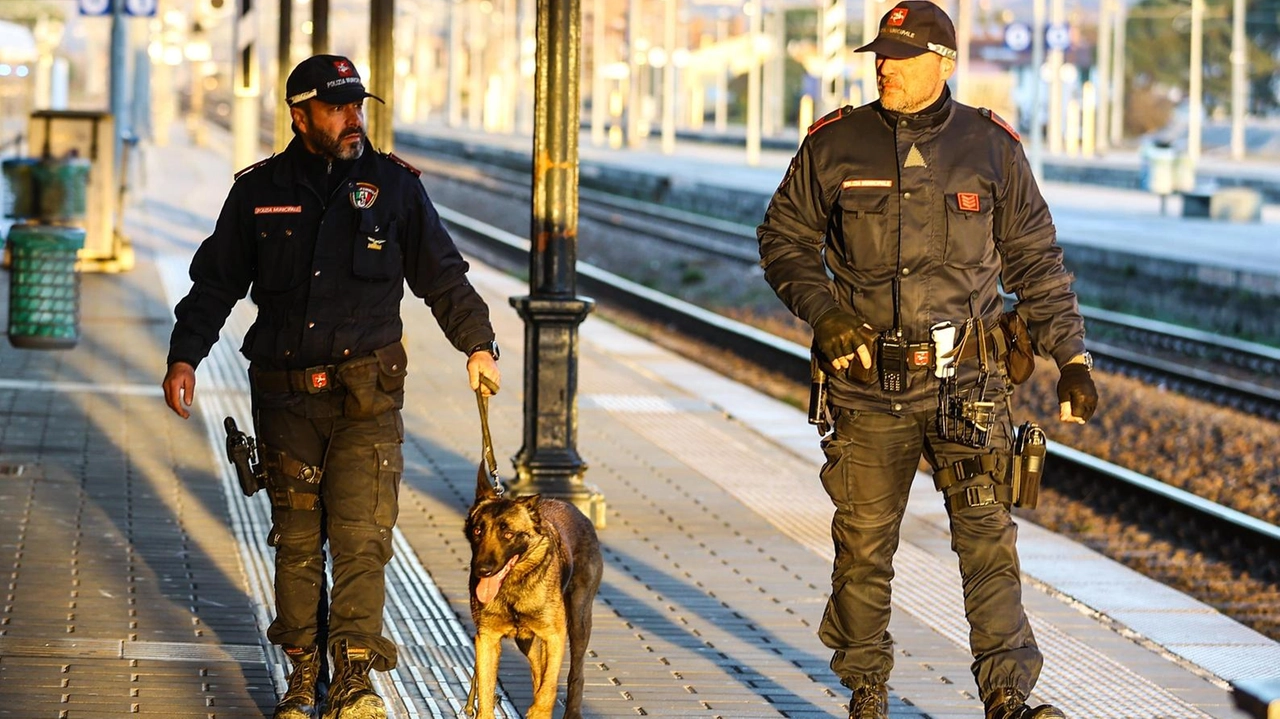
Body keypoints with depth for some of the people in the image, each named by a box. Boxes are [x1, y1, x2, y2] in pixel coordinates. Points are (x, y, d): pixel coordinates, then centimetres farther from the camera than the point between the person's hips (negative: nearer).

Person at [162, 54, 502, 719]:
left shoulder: (394, 186, 4)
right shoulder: (259, 191, 6)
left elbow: (443, 276, 12)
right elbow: (214, 283, 10)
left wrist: (478, 345, 8)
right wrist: (184, 358, 1)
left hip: (367, 393, -1)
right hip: (285, 394, 1)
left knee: (360, 535, -10)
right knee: (296, 540, 4)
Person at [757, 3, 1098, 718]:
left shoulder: (991, 148, 3)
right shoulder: (835, 145, 2)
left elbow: (1037, 262, 10)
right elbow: (784, 237, 10)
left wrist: (1073, 358, 6)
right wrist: (822, 309, -7)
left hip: (967, 376, -1)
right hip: (867, 383, 1)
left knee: (987, 533, -10)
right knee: (864, 544, 6)